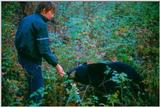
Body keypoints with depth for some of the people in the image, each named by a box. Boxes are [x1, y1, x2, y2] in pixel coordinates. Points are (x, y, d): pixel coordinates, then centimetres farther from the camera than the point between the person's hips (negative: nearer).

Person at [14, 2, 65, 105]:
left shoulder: (26, 19, 9)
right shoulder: (41, 24, -18)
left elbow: (18, 39, 16)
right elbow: (44, 49, -22)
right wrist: (56, 64, -18)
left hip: (23, 56, 10)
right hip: (32, 60, -10)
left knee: (33, 84, 22)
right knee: (38, 88, -2)